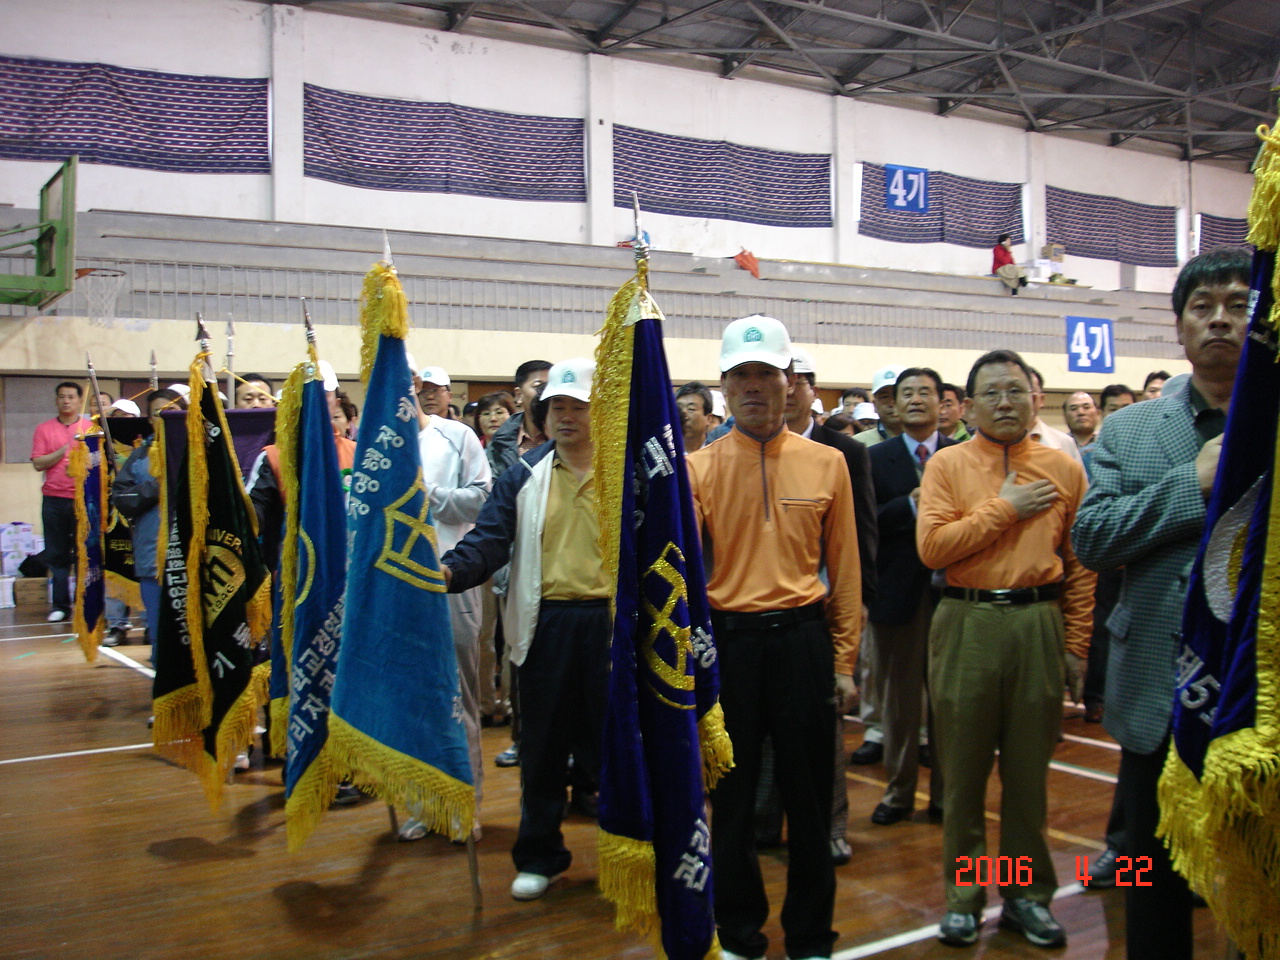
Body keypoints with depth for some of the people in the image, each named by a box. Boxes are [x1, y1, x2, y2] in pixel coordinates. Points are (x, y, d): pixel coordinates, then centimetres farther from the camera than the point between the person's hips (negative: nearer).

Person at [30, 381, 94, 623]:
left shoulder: (91, 428, 7)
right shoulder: (44, 429, 10)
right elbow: (38, 464, 1)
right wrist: (66, 449, -9)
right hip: (54, 498, 2)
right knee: (56, 554, 2)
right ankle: (60, 605, 9)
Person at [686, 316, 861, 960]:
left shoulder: (826, 463, 3)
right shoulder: (698, 468, 0)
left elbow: (844, 567, 5)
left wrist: (844, 659, 4)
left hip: (803, 638, 0)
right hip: (728, 640, 0)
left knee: (809, 792, 9)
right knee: (733, 793, 11)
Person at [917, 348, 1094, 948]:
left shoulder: (1063, 469, 6)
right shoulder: (947, 465, 1)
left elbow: (1081, 564, 7)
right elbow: (932, 546, -12)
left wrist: (1076, 644, 4)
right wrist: (1005, 507, -10)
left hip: (1039, 624, 1)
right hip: (967, 624, -1)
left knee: (1030, 767, 11)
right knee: (963, 768, 8)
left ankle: (1027, 895, 26)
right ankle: (963, 897, 22)